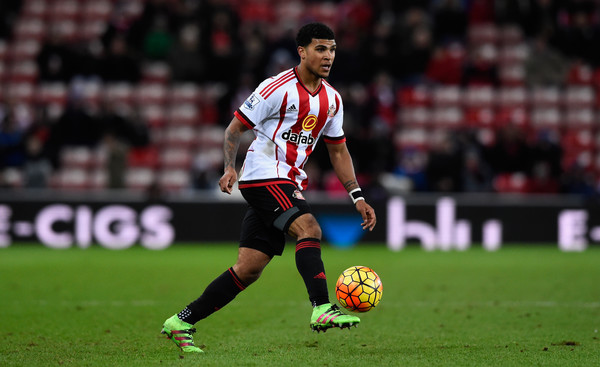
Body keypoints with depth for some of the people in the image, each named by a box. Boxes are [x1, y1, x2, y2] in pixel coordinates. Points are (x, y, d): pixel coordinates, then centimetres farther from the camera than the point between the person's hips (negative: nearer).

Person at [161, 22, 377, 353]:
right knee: (309, 228, -28)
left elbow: (338, 151, 19)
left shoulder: (331, 99, 11)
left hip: (289, 184, 7)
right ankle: (322, 310, -35)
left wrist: (357, 197, 13)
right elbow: (235, 127, -5)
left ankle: (180, 323, 9)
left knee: (249, 268, 3)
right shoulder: (278, 88, -11)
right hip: (263, 176, -7)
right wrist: (230, 168, -20)